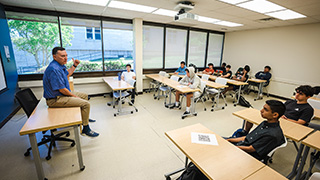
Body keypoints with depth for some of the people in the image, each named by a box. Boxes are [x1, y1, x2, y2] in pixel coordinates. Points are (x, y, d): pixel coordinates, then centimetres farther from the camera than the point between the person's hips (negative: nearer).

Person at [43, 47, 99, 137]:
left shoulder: (60, 65, 6)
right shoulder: (54, 69, -27)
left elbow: (67, 74, 28)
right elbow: (62, 89, -25)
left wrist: (74, 65, 15)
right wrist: (74, 96, -11)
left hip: (63, 94, 11)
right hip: (55, 99, -11)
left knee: (84, 96, 20)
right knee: (86, 104, -20)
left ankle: (84, 117, 35)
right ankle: (86, 129, -7)